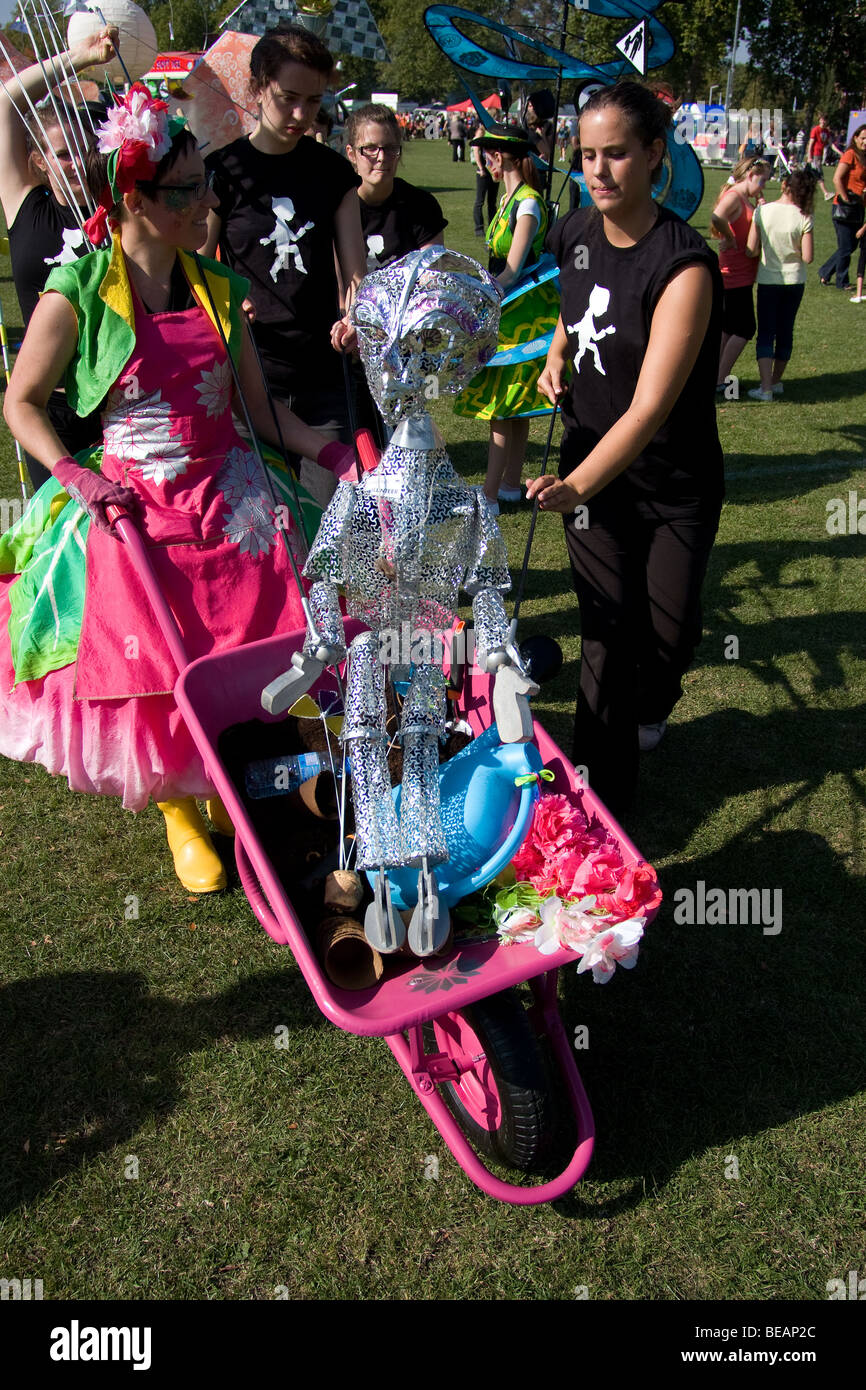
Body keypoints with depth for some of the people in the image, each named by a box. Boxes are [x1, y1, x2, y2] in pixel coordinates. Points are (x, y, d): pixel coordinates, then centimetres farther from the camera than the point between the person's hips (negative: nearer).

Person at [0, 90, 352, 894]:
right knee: (152, 673, -1)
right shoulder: (77, 294, -7)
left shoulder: (217, 290, 7)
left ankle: (222, 788, 29)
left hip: (227, 497, 4)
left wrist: (330, 452, -4)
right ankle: (179, 811, 26)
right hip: (129, 510, -3)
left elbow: (260, 408, 9)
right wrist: (75, 475, -13)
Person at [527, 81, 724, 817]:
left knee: (669, 633, 6)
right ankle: (602, 792, 17)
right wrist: (559, 353, 4)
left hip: (676, 485, -3)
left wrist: (578, 484, -42)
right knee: (609, 635, 3)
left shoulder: (683, 264, -23)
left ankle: (648, 709, 43)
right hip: (593, 466, 4)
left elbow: (650, 406, -31)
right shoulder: (576, 233, -3)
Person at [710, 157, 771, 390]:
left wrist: (761, 203, 5)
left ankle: (716, 376, 21)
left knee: (728, 328, 15)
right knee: (744, 329, -6)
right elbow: (716, 217, -37)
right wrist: (730, 239, -23)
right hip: (736, 274, -10)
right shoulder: (733, 196, -16)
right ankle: (719, 380, -2)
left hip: (741, 274, 10)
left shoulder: (747, 199, 14)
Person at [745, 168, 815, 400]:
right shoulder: (804, 218, -12)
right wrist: (793, 249, 7)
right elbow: (807, 256, -12)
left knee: (766, 332, 2)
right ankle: (776, 382, 26)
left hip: (768, 280, -1)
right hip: (794, 279, 1)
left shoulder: (763, 211, -12)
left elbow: (751, 250, -10)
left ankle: (766, 388, -11)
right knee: (785, 331, 15)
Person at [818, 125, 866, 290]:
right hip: (844, 208, -8)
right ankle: (842, 282, 13)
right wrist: (846, 200, -18)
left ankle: (824, 273, 26)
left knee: (852, 246, 14)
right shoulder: (850, 154, -11)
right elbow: (837, 179, -19)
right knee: (846, 247, -1)